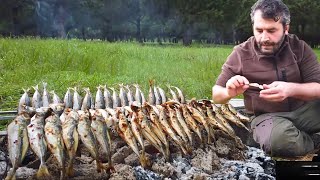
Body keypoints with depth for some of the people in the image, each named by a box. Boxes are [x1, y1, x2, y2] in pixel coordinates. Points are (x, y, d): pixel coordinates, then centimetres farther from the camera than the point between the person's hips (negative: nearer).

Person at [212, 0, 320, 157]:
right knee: (279, 140, -37)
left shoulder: (299, 48, 1)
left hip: (305, 110, 2)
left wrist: (291, 89, -28)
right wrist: (229, 92, -23)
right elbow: (216, 95, 2)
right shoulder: (241, 54, -3)